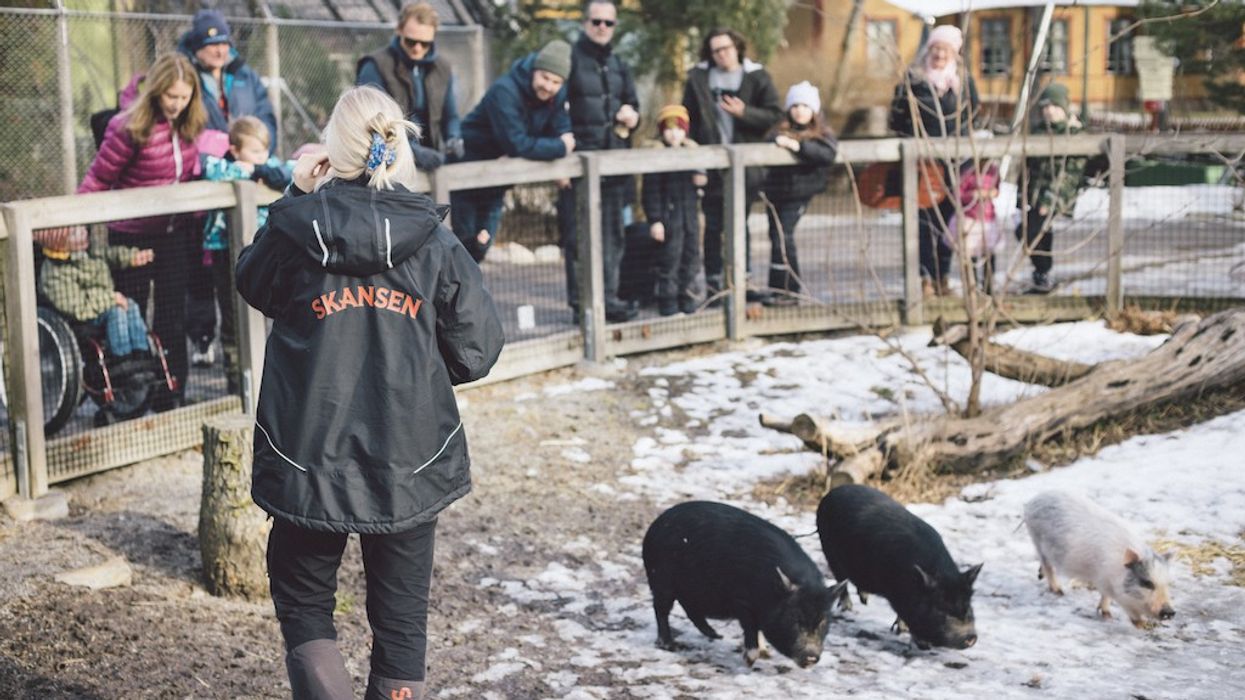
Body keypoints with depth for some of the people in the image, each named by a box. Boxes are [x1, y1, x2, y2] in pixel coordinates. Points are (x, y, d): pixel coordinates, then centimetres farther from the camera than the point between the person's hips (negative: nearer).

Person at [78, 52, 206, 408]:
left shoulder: (187, 126, -3)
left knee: (173, 318, 10)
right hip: (131, 238, -5)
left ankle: (171, 401, 20)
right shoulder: (129, 128, -19)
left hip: (173, 235, 5)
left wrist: (191, 225, 11)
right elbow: (97, 180, -14)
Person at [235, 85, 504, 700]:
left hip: (310, 458, -1)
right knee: (401, 621, 15)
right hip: (410, 462, 1)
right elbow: (476, 349, -2)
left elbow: (252, 283, 13)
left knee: (303, 605, 17)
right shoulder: (433, 242, -6)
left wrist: (296, 200, 12)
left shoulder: (294, 229, -9)